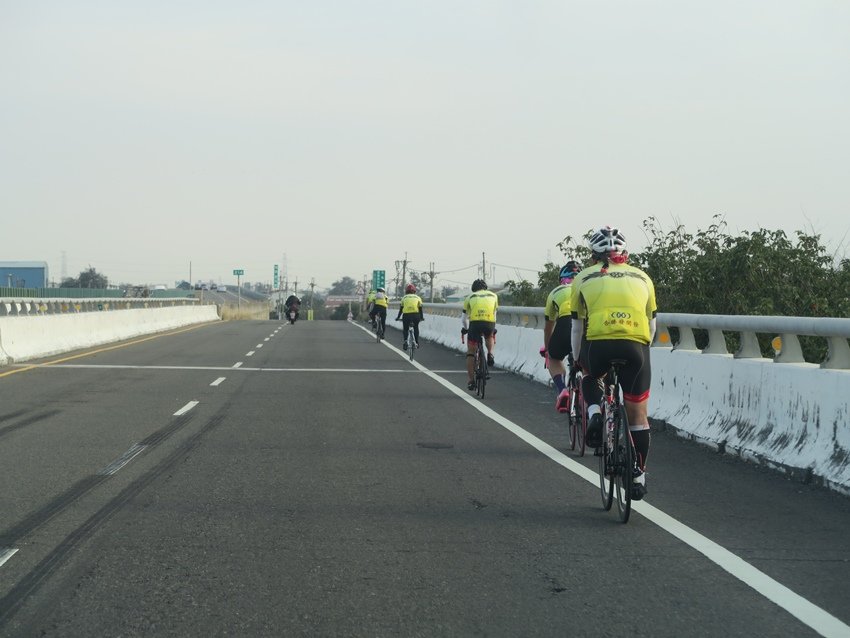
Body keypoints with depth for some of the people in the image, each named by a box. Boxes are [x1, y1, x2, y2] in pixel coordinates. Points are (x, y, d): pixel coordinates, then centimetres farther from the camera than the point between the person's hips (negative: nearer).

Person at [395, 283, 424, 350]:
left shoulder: (404, 297, 19)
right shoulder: (418, 297, 19)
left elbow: (401, 309, 18)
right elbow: (420, 309, 16)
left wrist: (398, 317, 27)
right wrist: (422, 317, 26)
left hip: (406, 315, 0)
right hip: (416, 314, 1)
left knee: (405, 329, 17)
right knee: (416, 328, 23)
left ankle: (405, 341, -6)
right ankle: (416, 343, 15)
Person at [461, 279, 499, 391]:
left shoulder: (470, 297, 20)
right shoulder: (493, 296, 24)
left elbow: (465, 318, 25)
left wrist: (465, 328, 43)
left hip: (475, 323, -1)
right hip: (490, 323, 1)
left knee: (471, 351, 12)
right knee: (490, 337, 37)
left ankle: (470, 380, 7)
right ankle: (490, 354, 10)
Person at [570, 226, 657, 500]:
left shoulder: (584, 278, 18)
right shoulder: (642, 277, 22)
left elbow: (577, 327, 23)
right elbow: (651, 325, 27)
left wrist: (577, 359, 36)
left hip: (598, 344, -1)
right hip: (635, 348, 1)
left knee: (591, 377, 33)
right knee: (637, 413, 14)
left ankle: (594, 412, 5)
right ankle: (639, 475, 16)